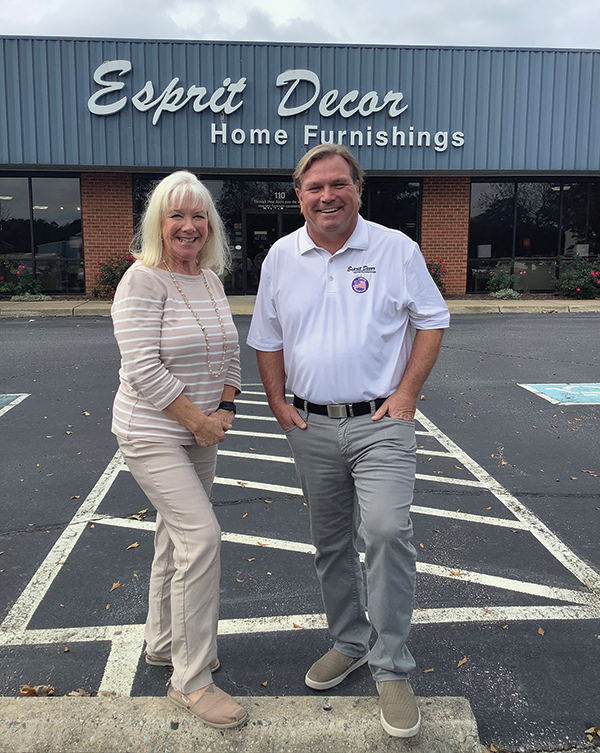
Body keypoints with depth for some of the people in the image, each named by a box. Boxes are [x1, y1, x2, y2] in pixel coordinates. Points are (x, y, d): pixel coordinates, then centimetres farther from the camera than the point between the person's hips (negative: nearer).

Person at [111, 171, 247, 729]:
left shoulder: (210, 279, 8)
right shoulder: (143, 281, -15)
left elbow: (228, 353, 14)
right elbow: (144, 369, -22)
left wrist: (225, 409, -1)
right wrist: (199, 421, -17)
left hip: (199, 434, 8)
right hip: (153, 435, -8)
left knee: (177, 537, 17)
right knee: (201, 536, -14)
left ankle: (162, 644, 37)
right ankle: (191, 681, 1)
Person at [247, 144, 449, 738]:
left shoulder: (396, 248, -2)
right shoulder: (281, 256, 6)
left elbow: (431, 320, 2)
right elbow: (267, 337, 13)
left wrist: (407, 393, -6)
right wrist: (279, 403, 4)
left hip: (380, 422, -3)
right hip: (311, 426, 4)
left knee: (387, 531, -15)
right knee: (330, 543, 13)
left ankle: (392, 668, 4)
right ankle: (349, 643, 34)